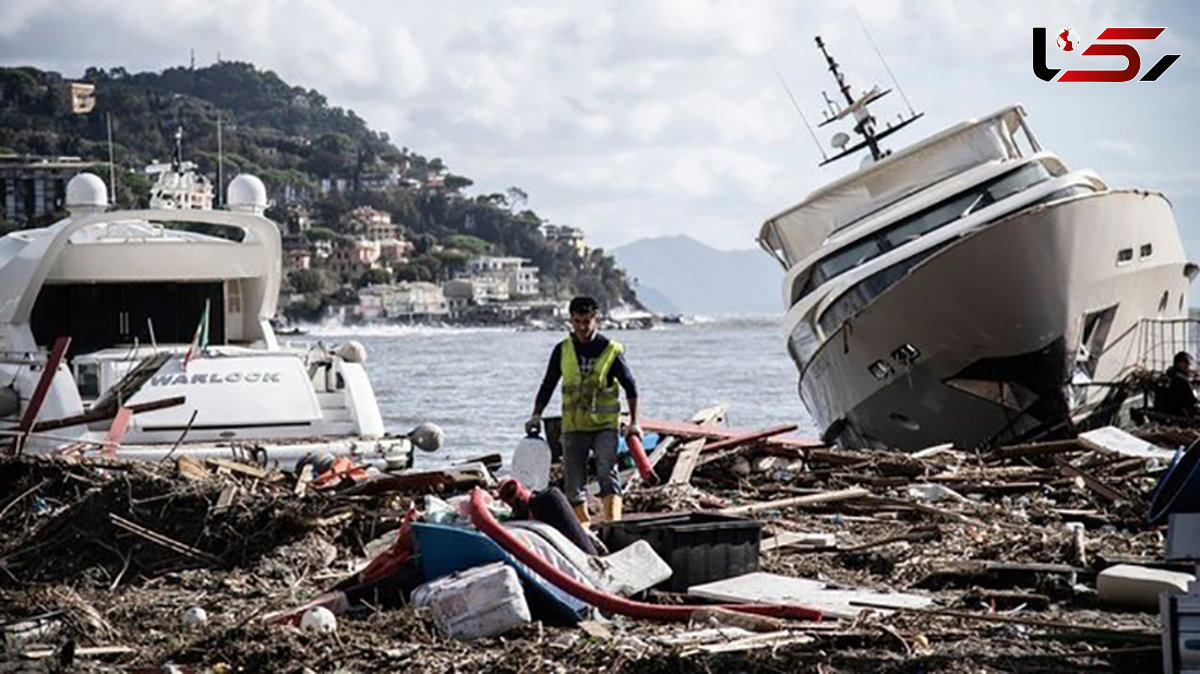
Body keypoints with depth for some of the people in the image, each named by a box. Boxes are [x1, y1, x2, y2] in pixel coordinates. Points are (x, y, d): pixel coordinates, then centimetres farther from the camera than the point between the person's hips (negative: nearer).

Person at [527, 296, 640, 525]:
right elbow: (548, 385, 12)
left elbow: (630, 387, 6)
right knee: (574, 484, 3)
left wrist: (634, 422, 4)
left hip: (605, 424, -3)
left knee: (607, 474, -20)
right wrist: (536, 415, 2)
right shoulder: (562, 350, 4)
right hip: (573, 426, 3)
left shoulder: (612, 350, -3)